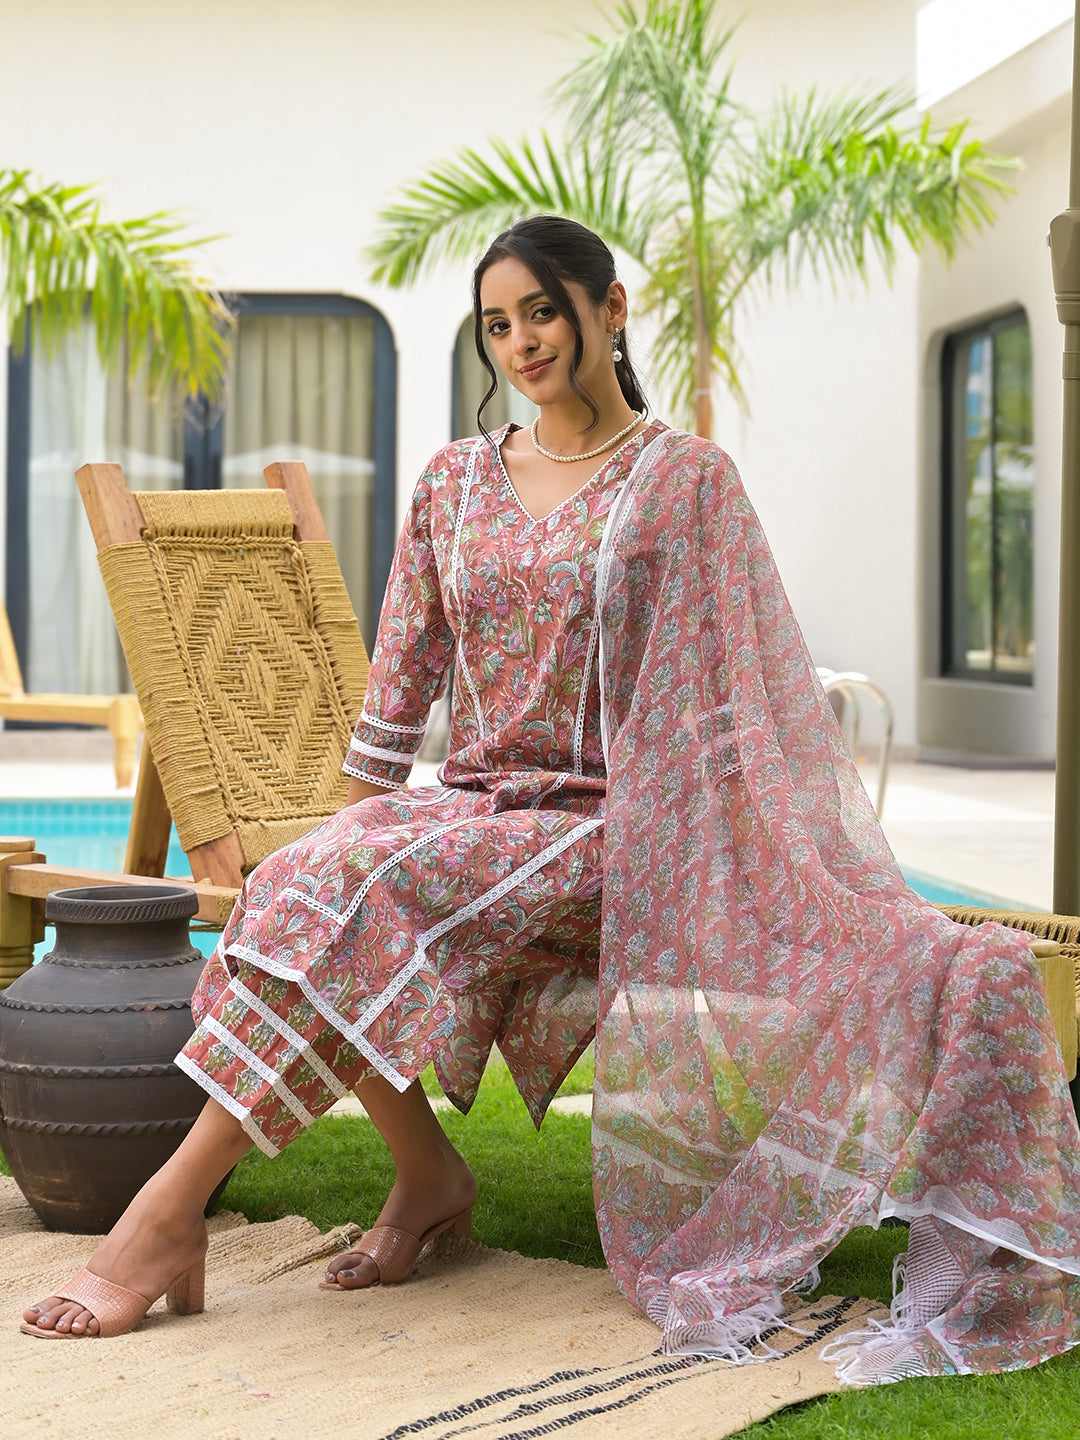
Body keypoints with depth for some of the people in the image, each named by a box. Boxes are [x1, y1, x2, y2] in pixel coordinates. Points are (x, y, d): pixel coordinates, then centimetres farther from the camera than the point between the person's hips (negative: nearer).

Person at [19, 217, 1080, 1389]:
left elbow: (734, 701, -2)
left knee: (354, 895, -30)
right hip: (471, 809, 5)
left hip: (603, 829, -5)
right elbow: (402, 678, 15)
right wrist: (347, 829, 6)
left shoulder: (685, 481, 1)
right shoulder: (455, 481, 14)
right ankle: (426, 1171, -9)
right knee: (313, 874, -28)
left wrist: (781, 880, -9)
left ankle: (171, 1209, -28)